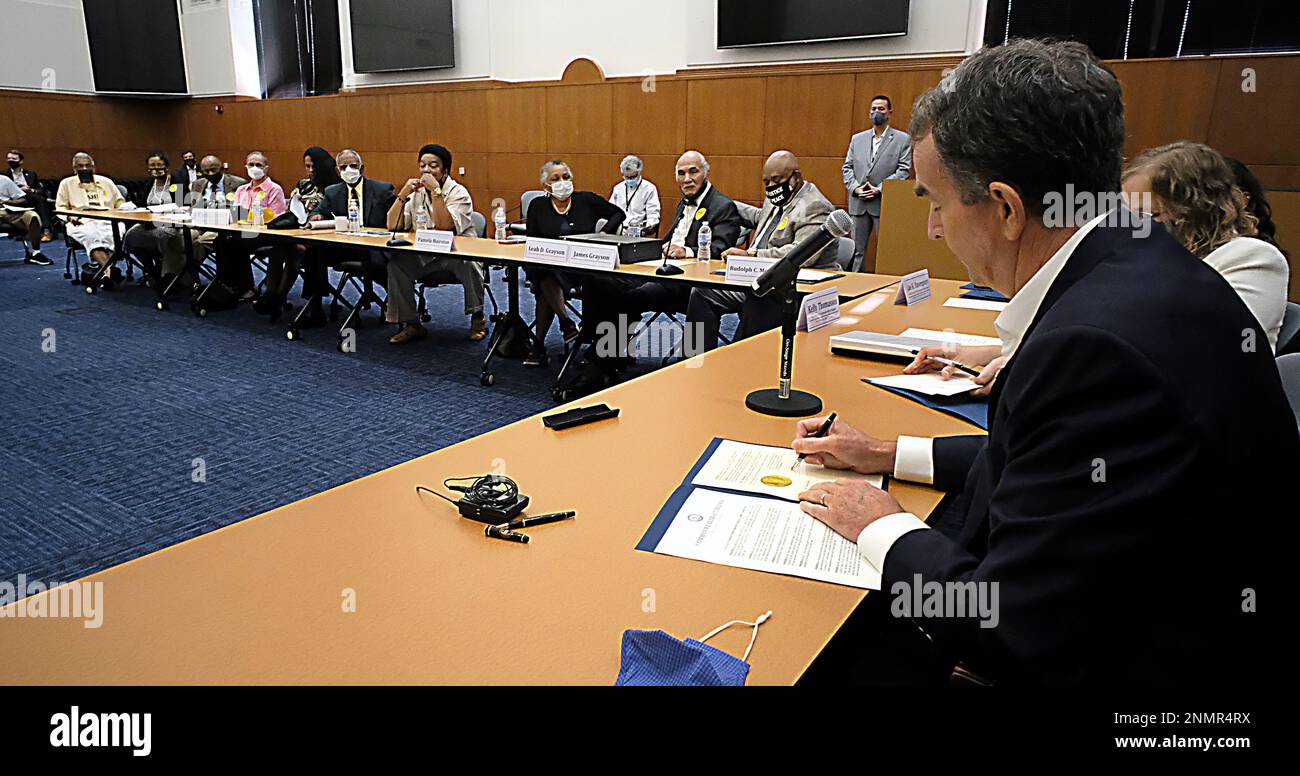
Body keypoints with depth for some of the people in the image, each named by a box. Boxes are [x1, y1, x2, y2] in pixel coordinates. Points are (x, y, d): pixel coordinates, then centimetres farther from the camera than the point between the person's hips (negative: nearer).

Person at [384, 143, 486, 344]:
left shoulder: (458, 193, -7)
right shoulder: (416, 193, 9)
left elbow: (444, 226, -23)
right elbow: (393, 225, 0)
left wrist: (436, 191, -25)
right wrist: (403, 194, -10)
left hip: (457, 253, -4)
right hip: (424, 256, 5)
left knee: (468, 263, -37)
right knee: (396, 262, -21)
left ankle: (477, 318, -15)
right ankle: (411, 324, -11)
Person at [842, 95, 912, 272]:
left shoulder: (903, 139, 4)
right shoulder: (857, 139, 15)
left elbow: (904, 170, -4)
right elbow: (847, 167, 12)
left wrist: (879, 189, -14)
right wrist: (855, 188, -6)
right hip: (858, 203, 4)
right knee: (856, 249, 7)